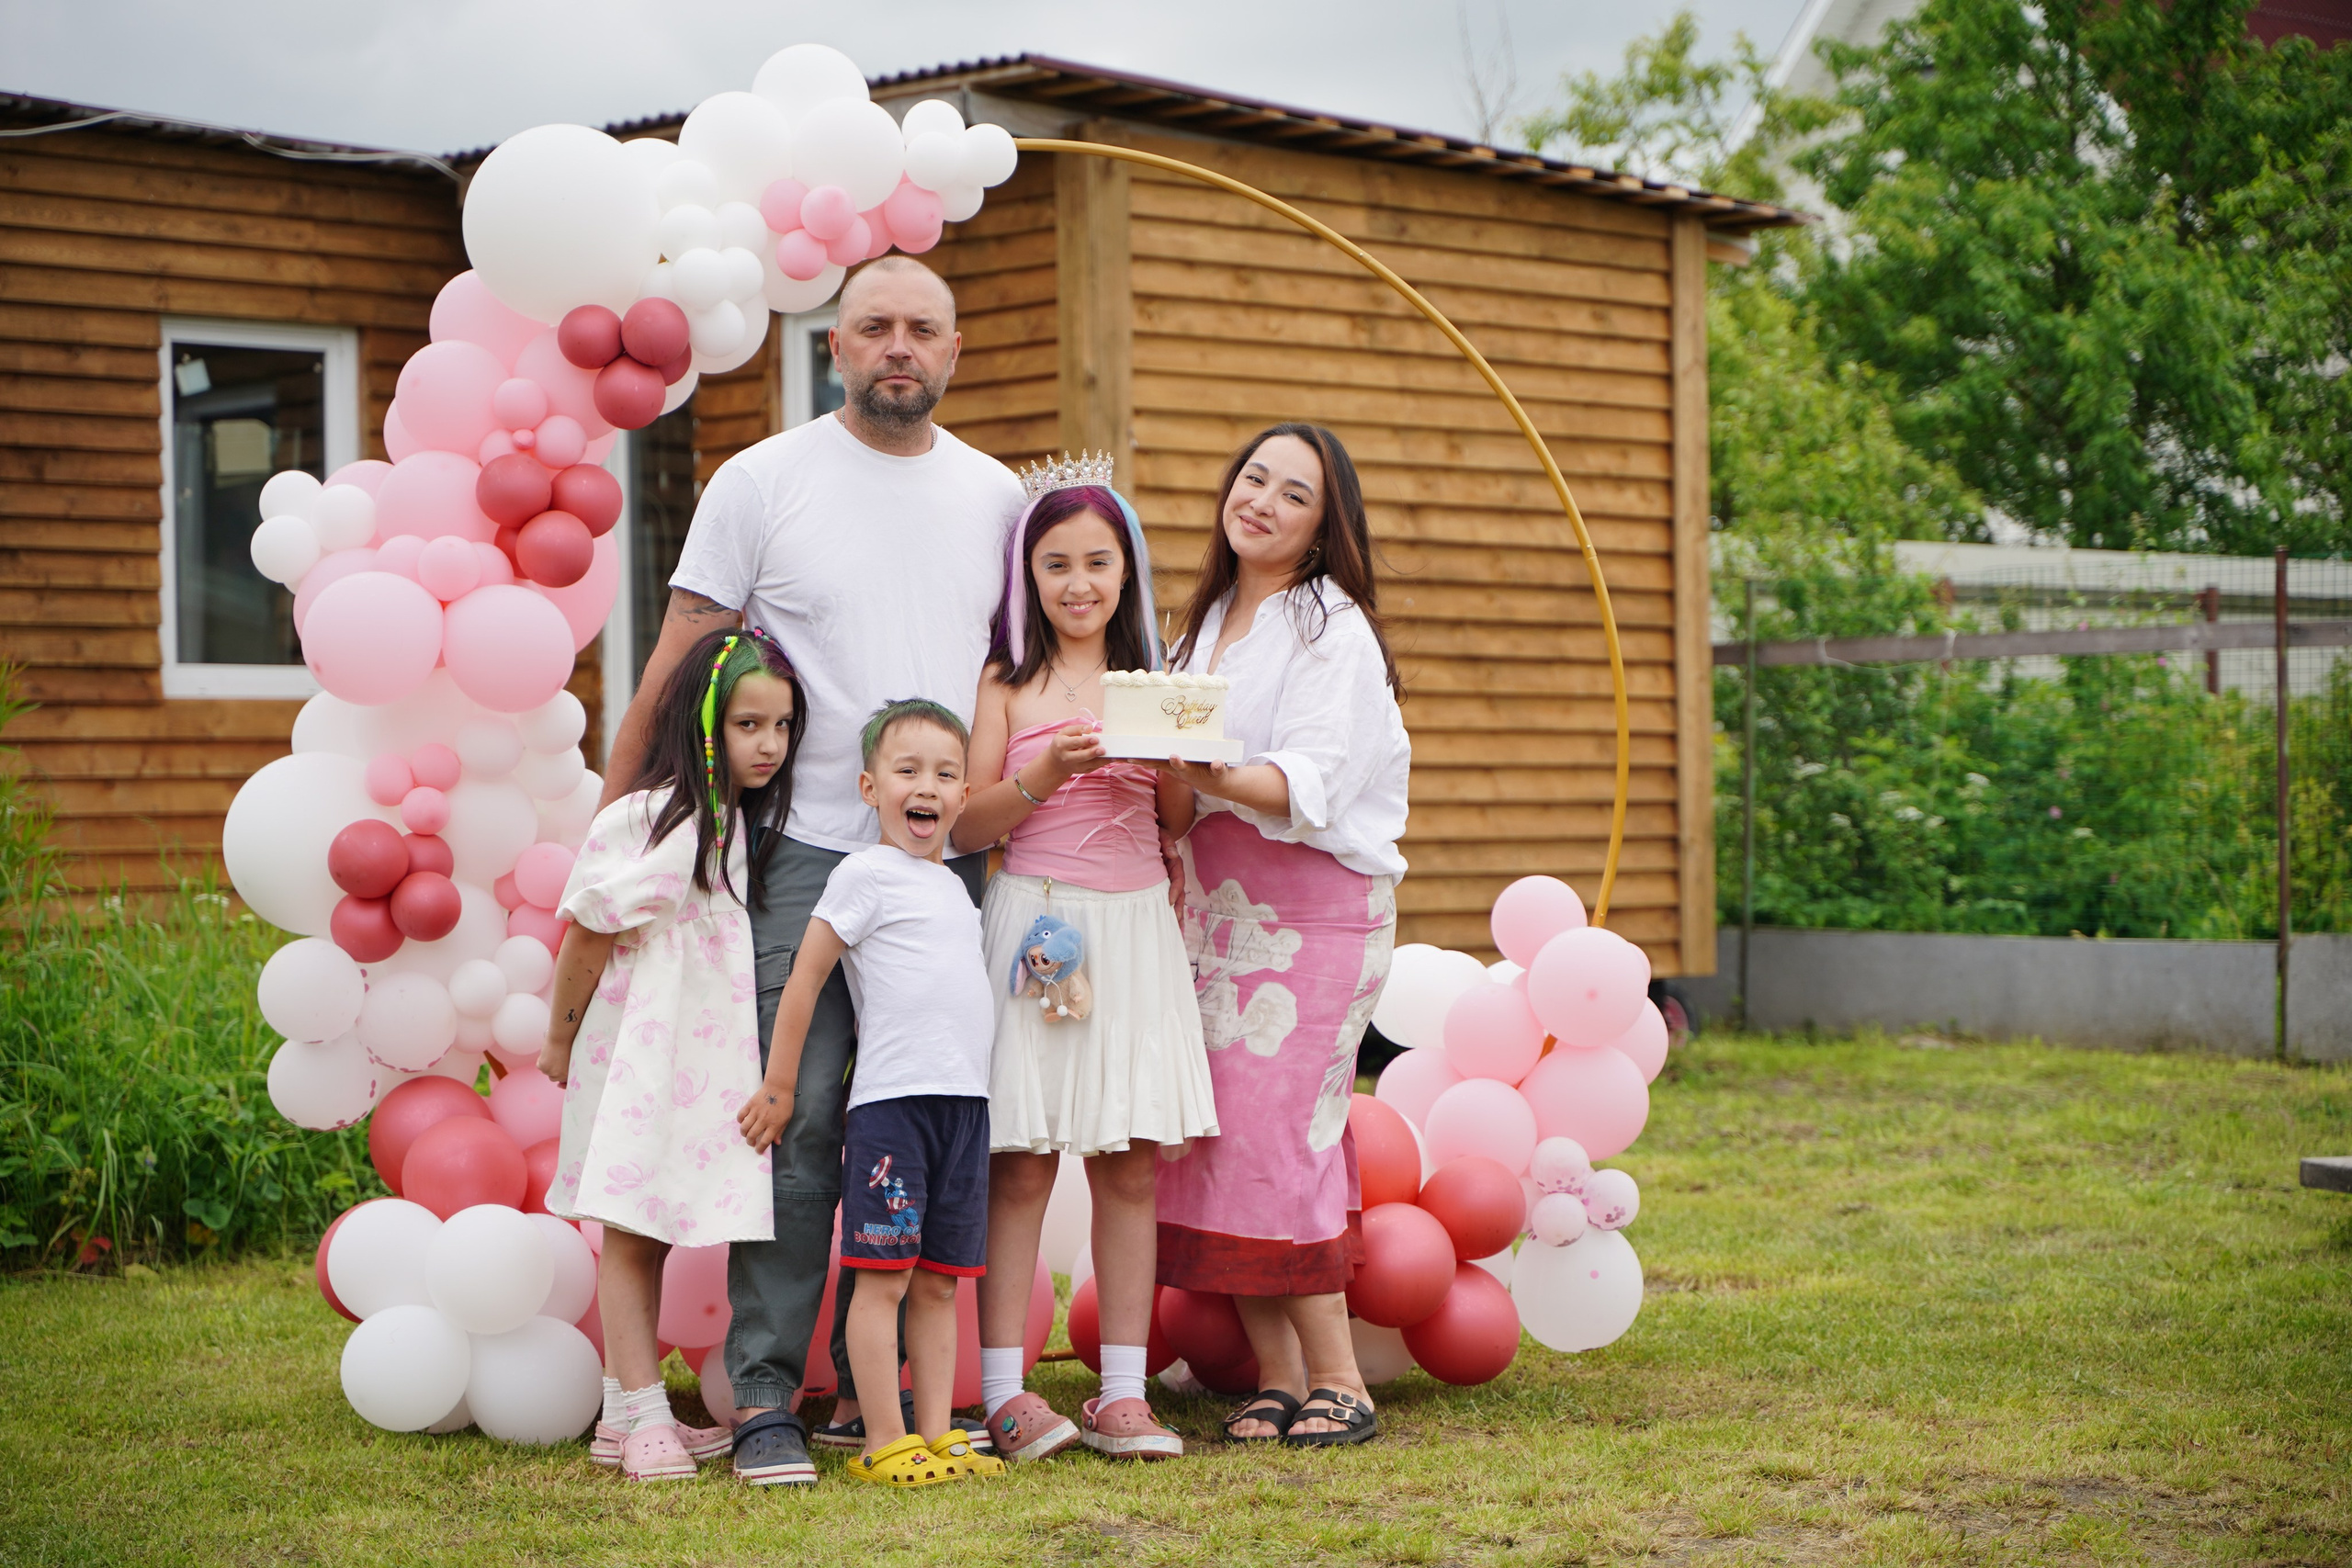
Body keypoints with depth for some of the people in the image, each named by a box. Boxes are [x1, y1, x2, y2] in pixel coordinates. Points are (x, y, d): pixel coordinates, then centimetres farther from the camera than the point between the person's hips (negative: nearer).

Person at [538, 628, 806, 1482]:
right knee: (631, 1236, -1)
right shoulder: (651, 822, -16)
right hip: (640, 1054, -8)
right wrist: (559, 1040, 0)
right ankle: (640, 1417, 1)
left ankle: (628, 1414, 15)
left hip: (708, 1057, 8)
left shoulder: (748, 822, 9)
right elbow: (588, 932, -9)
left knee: (655, 1234, 10)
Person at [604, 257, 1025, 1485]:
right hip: (803, 854, -3)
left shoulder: (995, 496, 12)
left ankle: (876, 1388, 15)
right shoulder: (760, 482, 2)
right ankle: (766, 1397, -2)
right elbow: (678, 669, 2)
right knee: (794, 1122, -8)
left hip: (949, 861, 4)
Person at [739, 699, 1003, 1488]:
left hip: (963, 1101, 7)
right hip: (890, 1099, -7)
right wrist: (779, 1087, -2)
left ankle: (936, 1434, 12)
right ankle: (883, 1444, -3)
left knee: (939, 1281, 9)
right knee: (884, 1276, -6)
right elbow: (803, 980, -3)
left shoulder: (954, 886, 19)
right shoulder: (864, 874, -4)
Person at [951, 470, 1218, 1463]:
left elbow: (1178, 821, 13)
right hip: (1037, 926, -3)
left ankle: (1123, 1395, 6)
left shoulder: (1147, 681, 14)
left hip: (1135, 928, 4)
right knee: (1022, 1162, -5)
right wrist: (1045, 774, -17)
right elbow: (966, 827, -2)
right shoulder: (1007, 683, 3)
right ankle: (1004, 1394, -1)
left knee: (1131, 1163, 2)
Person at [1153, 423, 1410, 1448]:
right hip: (1216, 907, 7)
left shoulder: (1335, 633, -7)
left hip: (1314, 911, -7)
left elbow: (1306, 791, -19)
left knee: (1273, 1133, -13)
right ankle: (1275, 1378, 5)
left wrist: (1210, 775, -34)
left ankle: (1336, 1380, -4)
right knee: (1214, 1133, 0)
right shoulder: (1211, 622, 16)